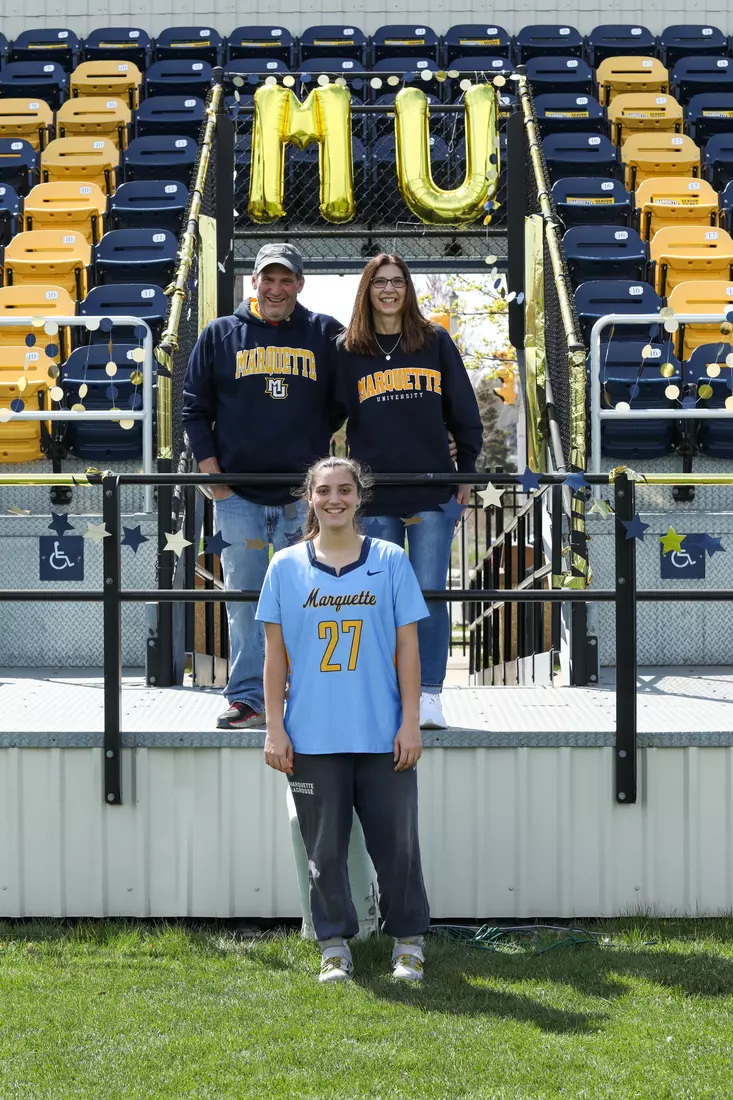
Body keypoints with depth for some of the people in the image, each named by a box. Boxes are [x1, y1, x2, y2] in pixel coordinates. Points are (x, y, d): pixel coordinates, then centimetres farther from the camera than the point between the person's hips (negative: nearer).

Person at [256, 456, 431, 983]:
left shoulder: (390, 561, 3)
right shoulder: (286, 567, 5)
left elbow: (407, 647, 3)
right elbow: (276, 653, 6)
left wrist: (410, 721, -2)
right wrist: (275, 728, 1)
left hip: (383, 736, -1)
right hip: (312, 737, 1)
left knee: (396, 841, 3)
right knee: (325, 848, 6)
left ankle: (408, 942, 17)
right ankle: (336, 946, 18)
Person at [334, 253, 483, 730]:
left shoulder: (436, 342, 7)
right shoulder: (348, 350, 7)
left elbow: (464, 410, 10)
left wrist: (467, 470, 8)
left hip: (434, 492, 0)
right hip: (374, 496, 1)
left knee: (429, 594, -3)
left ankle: (429, 694, 4)